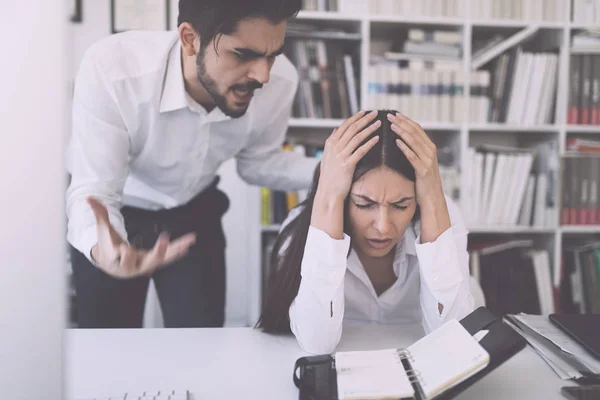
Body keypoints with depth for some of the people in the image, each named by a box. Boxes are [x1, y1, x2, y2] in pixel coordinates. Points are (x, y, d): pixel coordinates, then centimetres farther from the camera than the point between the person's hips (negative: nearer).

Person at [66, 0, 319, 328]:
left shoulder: (279, 82, -25)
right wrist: (99, 248, -57)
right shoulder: (110, 70, -37)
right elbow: (92, 191, -34)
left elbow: (258, 162, -6)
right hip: (111, 219, -2)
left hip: (193, 214, 3)